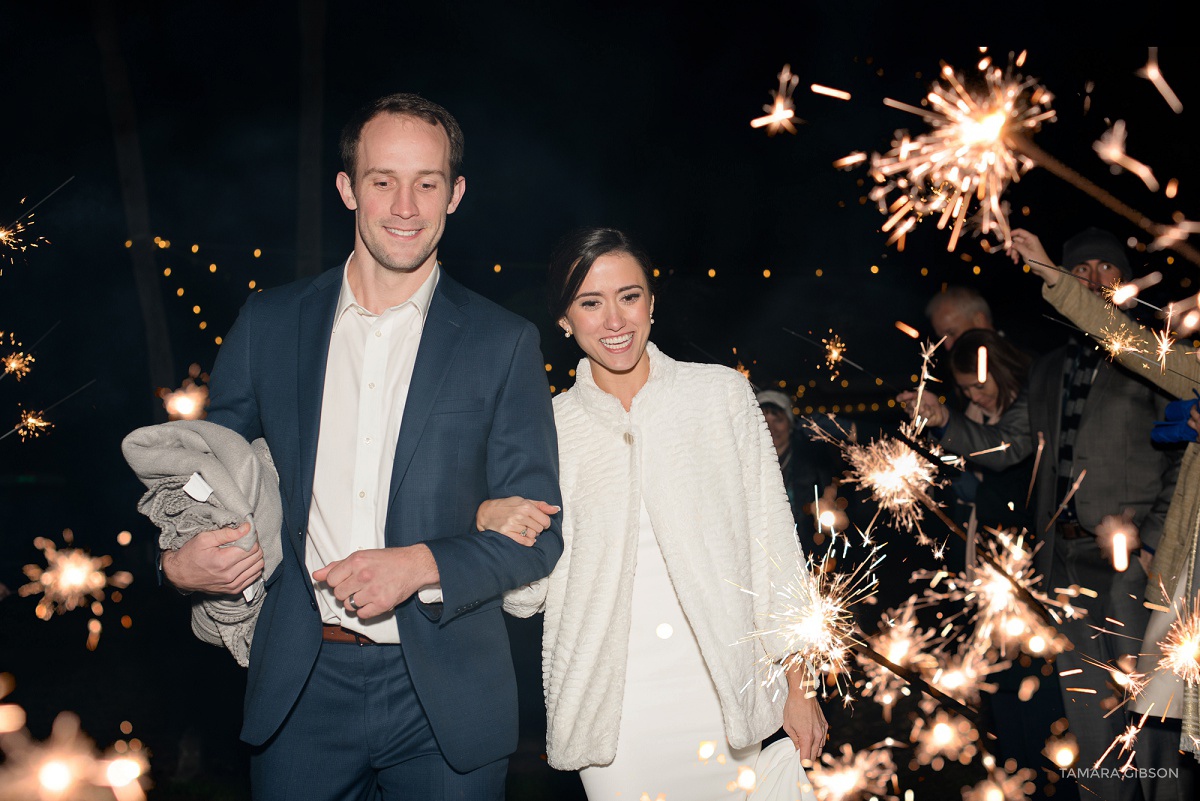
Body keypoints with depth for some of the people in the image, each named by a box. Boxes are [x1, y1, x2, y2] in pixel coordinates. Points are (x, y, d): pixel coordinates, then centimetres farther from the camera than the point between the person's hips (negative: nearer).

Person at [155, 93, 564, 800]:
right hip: (302, 692, 2)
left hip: (443, 704, -1)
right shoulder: (269, 324, 4)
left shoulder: (505, 344, -2)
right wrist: (176, 560, -6)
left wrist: (423, 564, -18)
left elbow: (537, 534, -2)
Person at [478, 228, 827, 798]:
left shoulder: (723, 392, 1)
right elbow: (526, 599, 4)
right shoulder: (548, 425, 3)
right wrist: (491, 525, -16)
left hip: (725, 691, 0)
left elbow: (773, 543, 3)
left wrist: (798, 685, -1)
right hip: (611, 704, 0)